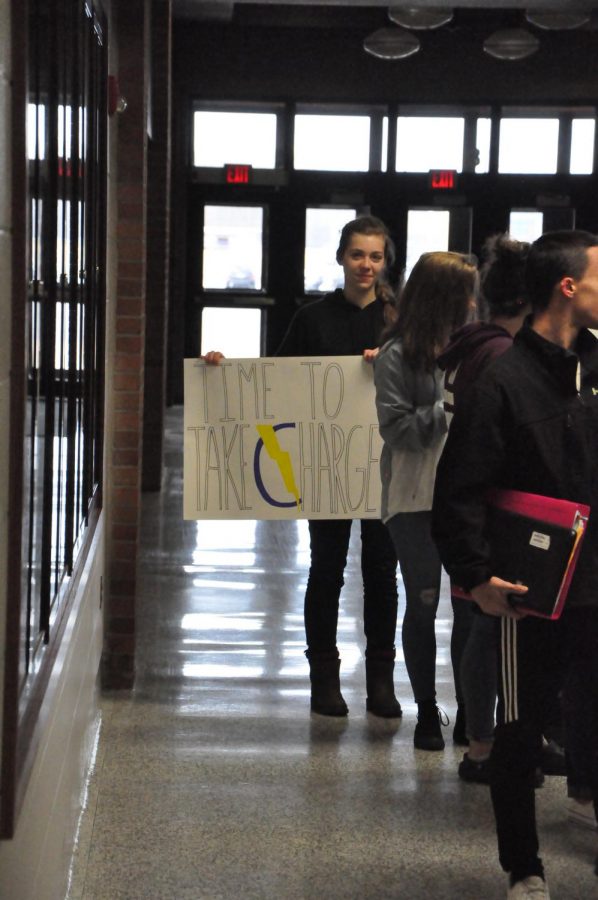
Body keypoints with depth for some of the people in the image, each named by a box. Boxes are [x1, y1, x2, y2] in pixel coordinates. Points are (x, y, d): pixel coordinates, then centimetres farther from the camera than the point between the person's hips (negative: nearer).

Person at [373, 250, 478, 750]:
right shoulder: (399, 355, -6)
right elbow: (397, 428, -11)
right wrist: (453, 408, -16)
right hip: (418, 499, -4)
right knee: (424, 604, 7)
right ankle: (427, 713, 18)